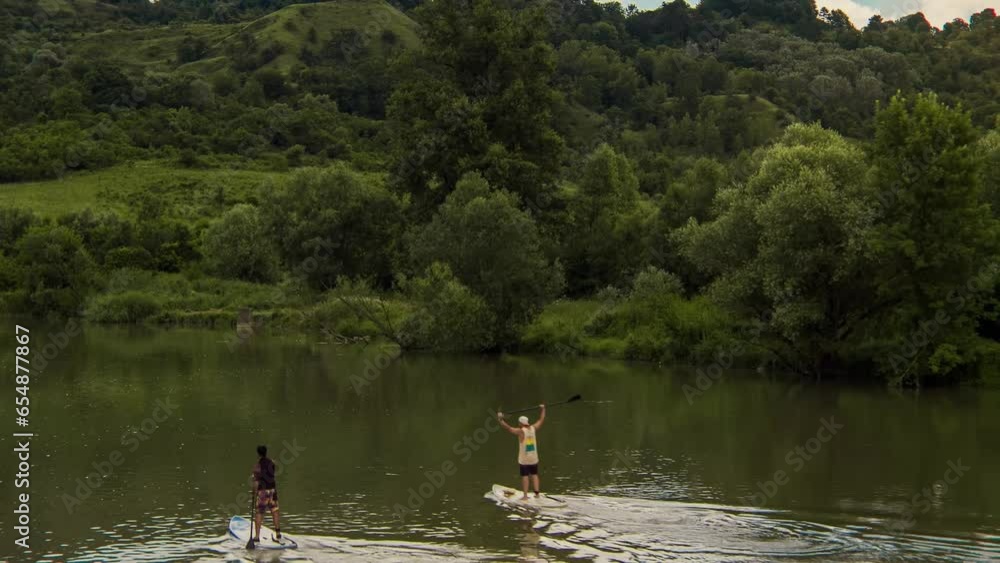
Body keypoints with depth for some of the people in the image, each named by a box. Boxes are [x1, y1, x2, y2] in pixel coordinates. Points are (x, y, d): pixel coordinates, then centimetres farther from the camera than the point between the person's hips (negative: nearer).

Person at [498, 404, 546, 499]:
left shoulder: (521, 431, -15)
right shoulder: (533, 428, 0)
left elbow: (508, 428, -24)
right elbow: (541, 420, 15)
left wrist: (500, 419, -23)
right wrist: (543, 409, 27)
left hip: (524, 459, -5)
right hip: (533, 458, 5)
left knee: (525, 476, -1)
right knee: (534, 475, 13)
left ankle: (525, 495, -1)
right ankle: (536, 493, 15)